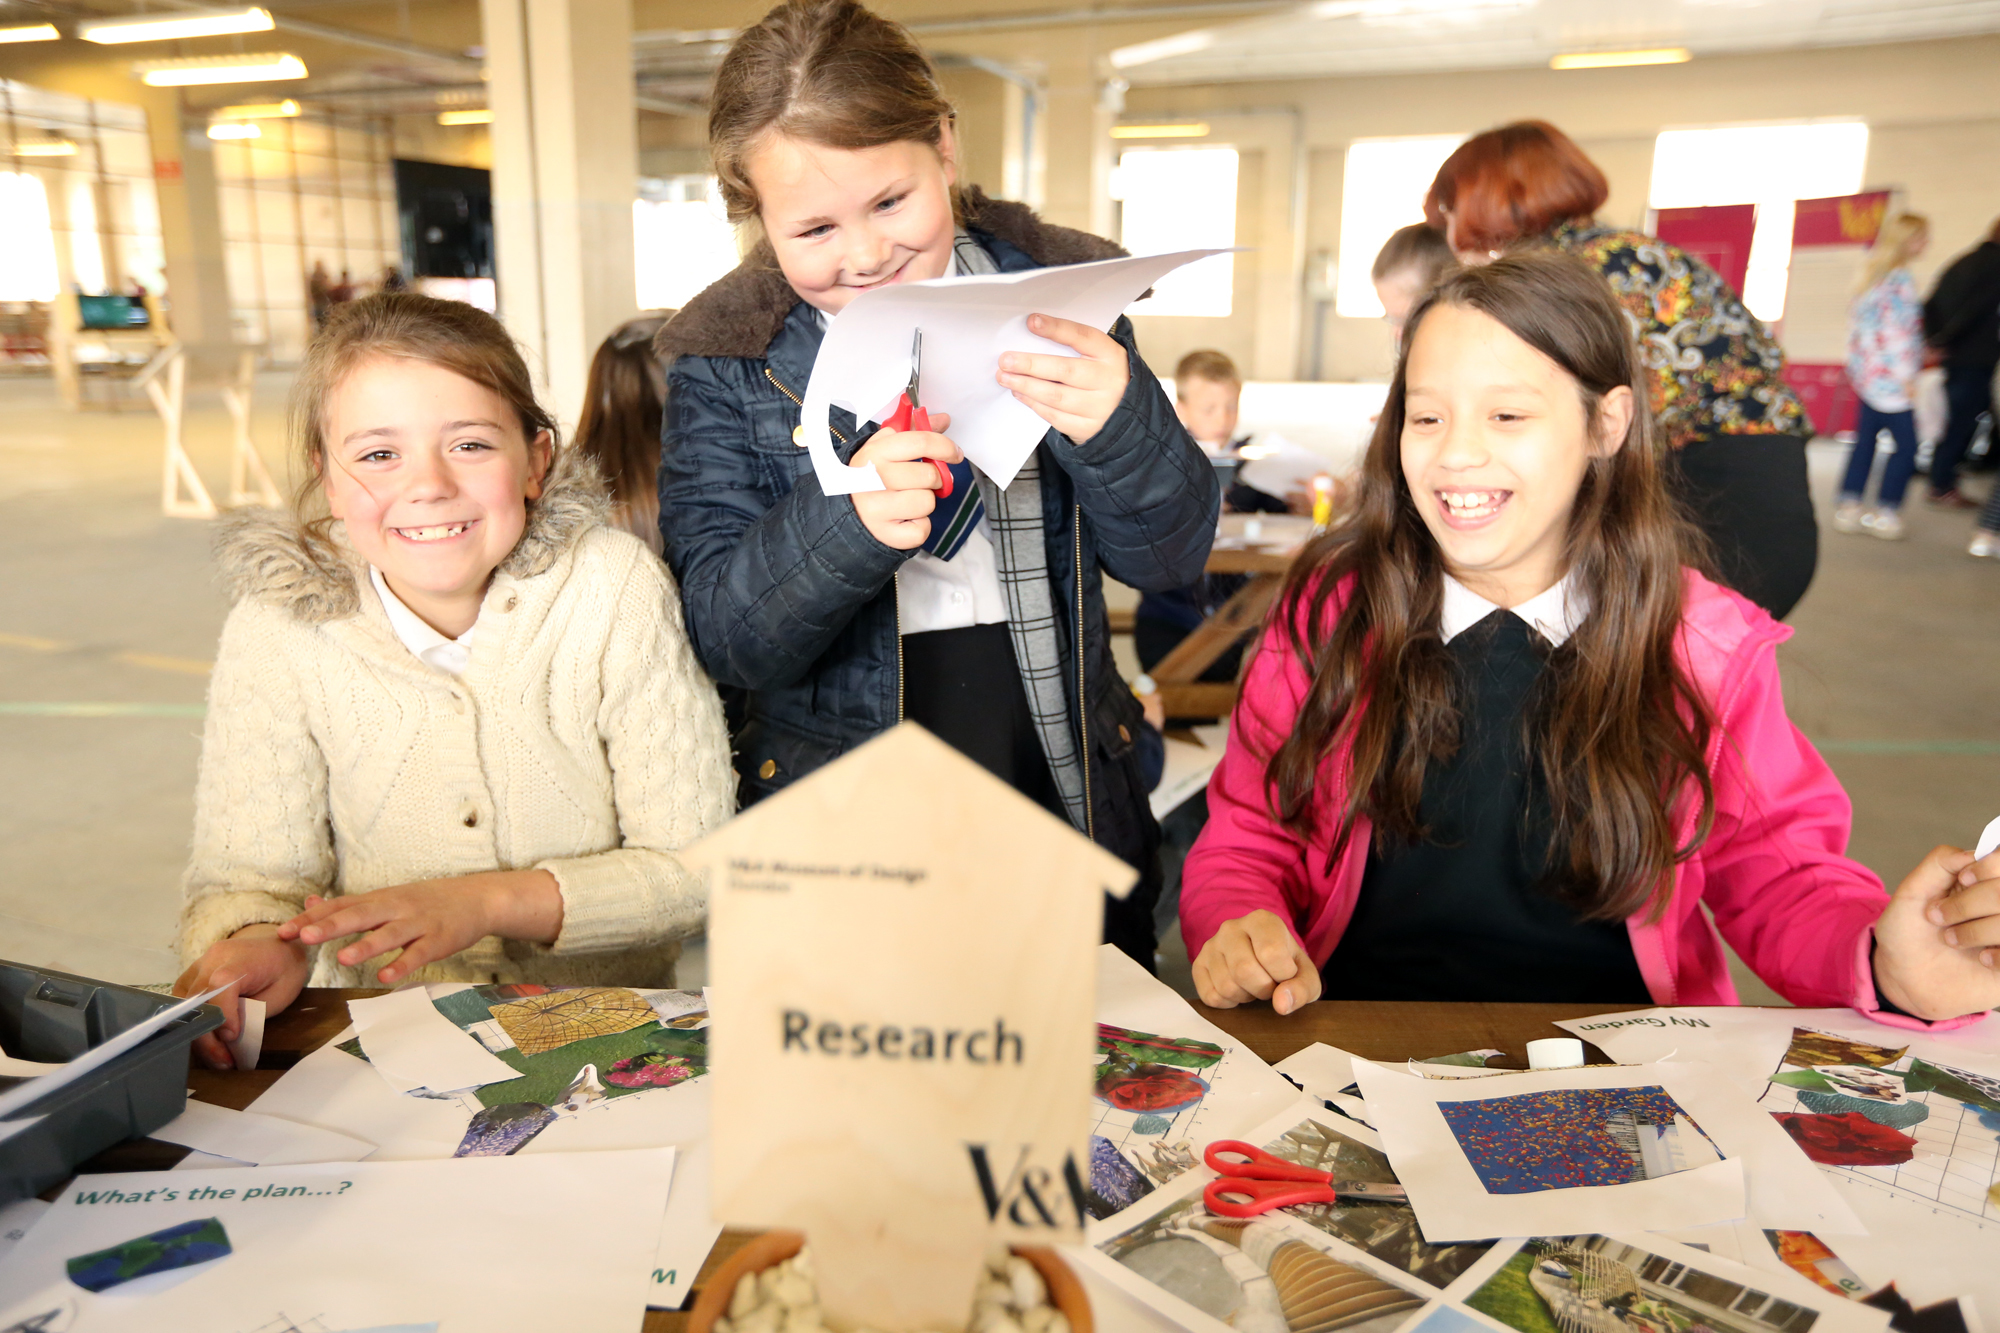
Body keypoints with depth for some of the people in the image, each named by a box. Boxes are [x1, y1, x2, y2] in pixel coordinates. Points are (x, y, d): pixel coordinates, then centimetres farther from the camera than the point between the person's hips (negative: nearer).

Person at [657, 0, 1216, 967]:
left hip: (1070, 814, 2)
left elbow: (1173, 558, -4)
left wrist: (1117, 427, -25)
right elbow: (721, 634, -11)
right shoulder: (726, 359, -6)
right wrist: (843, 523, -30)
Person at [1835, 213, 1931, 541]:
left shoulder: (1874, 273, 13)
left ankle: (1848, 508, 13)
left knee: (1865, 439, 12)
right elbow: (1898, 332, -18)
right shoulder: (1899, 280, -14)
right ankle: (1886, 514, -1)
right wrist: (1907, 377, -14)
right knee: (1906, 444, -3)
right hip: (1889, 377, -9)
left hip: (1868, 374, 9)